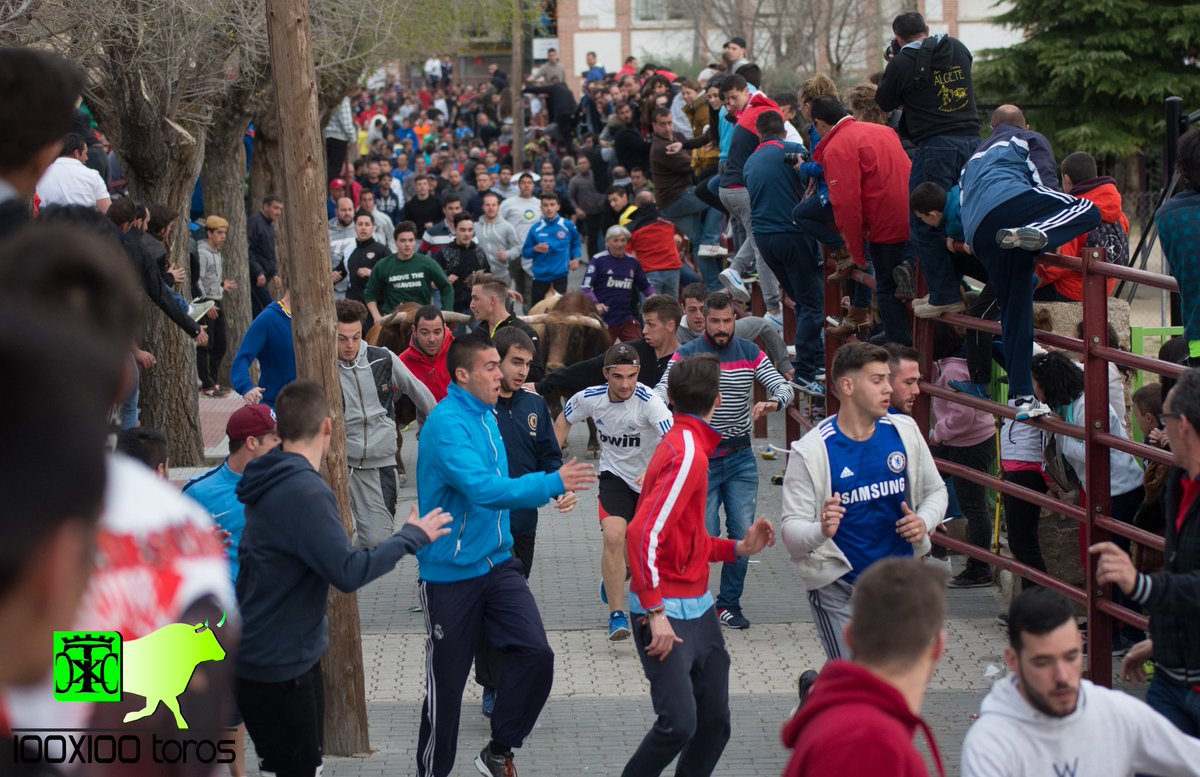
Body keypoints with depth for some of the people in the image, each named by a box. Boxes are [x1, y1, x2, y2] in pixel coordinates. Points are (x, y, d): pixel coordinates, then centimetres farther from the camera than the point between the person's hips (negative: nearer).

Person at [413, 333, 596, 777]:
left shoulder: (486, 416, 8)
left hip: (497, 564, 7)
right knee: (446, 682, 3)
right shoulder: (448, 423, -20)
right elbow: (482, 490, -31)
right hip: (451, 574, -7)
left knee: (535, 654, -8)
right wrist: (552, 484, -31)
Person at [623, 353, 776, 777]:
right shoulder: (688, 454, -16)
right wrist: (655, 612, -25)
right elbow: (642, 535, -24)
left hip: (698, 607, 10)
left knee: (715, 722, 9)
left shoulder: (684, 446, 14)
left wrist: (738, 548, 10)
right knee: (680, 722, -16)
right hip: (668, 613, -10)